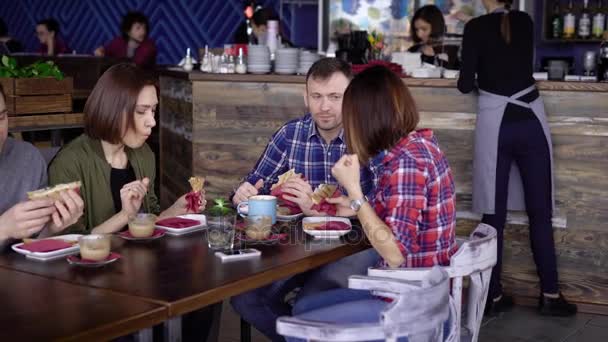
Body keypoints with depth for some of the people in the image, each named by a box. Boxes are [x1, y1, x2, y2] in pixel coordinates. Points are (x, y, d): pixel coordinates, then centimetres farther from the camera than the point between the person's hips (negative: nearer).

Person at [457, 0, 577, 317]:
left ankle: (493, 296, 9)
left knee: (494, 214, 4)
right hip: (530, 122, 2)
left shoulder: (476, 27, -5)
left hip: (495, 125, -2)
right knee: (540, 212, 8)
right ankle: (550, 294, 12)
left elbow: (466, 84, -7)